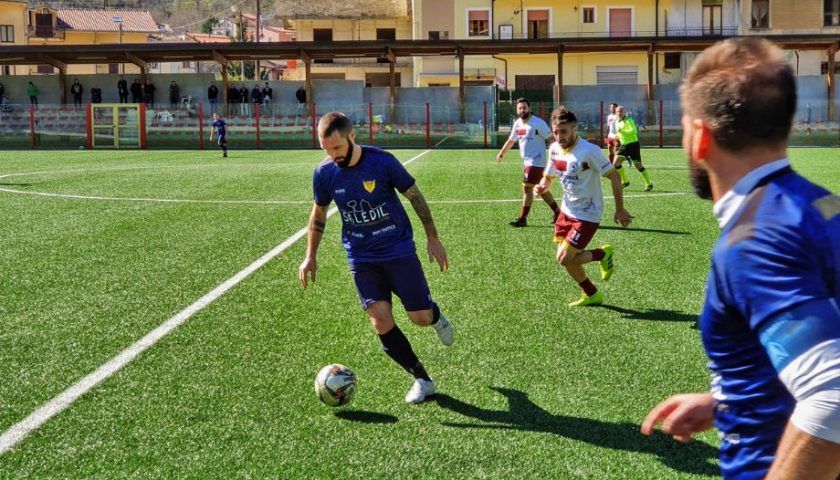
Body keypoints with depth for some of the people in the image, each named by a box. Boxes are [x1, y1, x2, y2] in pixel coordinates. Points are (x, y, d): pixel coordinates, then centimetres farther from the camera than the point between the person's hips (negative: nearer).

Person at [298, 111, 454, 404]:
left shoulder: (382, 161, -16)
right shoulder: (324, 173, -8)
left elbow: (415, 196, -4)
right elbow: (319, 214, 10)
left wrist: (433, 239, -1)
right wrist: (310, 257, 8)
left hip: (399, 251, -2)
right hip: (361, 259, 2)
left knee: (420, 318, -3)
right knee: (381, 321, -12)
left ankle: (436, 317, 37)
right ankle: (422, 380, 4)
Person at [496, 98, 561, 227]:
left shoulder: (538, 123, -14)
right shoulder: (517, 124, 8)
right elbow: (511, 140, 24)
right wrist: (501, 153, 28)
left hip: (536, 161, -8)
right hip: (527, 161, 8)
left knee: (527, 188, -10)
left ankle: (522, 219, -5)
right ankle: (557, 212, 28)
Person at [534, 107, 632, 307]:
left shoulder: (589, 151, -24)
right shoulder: (554, 149, -3)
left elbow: (614, 176, -17)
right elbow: (548, 177, 11)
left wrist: (620, 209, -13)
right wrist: (541, 187, -13)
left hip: (587, 214, -7)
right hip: (567, 211, 7)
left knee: (564, 259, -12)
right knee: (567, 259, 11)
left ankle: (603, 254, 13)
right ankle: (592, 295, 31)